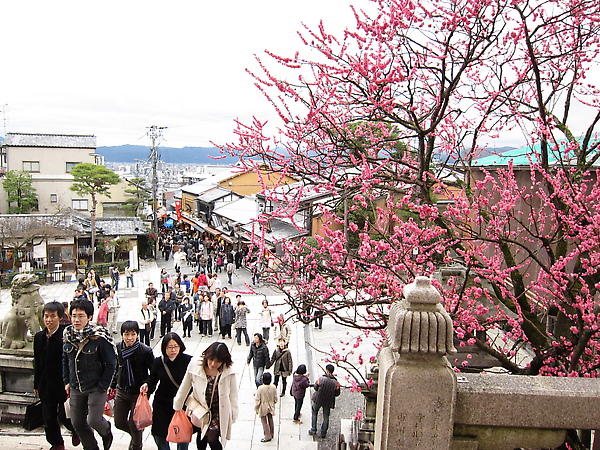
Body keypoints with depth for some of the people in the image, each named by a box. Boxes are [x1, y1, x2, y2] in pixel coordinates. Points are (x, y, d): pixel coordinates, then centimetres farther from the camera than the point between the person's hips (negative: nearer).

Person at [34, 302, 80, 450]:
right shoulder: (39, 337, 5)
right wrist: (36, 384, 14)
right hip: (46, 386, 6)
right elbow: (37, 363, 13)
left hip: (63, 385, -6)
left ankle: (76, 430, 32)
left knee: (64, 416, 1)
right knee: (49, 418, 13)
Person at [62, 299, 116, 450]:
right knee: (77, 423, 11)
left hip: (96, 387, -5)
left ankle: (106, 432, 26)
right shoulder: (67, 336, 0)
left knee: (94, 420, -9)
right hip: (75, 388, 5)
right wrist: (67, 381, 10)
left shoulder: (99, 337, -17)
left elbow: (111, 364, -11)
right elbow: (65, 360, 16)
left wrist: (102, 386, -13)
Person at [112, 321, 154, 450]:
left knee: (134, 424, 2)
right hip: (122, 391, 5)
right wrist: (113, 385, 13)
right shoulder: (118, 348, -6)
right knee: (119, 422, 12)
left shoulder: (145, 351, -19)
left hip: (139, 393, -5)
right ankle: (137, 435, 42)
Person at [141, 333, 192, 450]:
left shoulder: (188, 361, -12)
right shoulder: (158, 362, -4)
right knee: (160, 436, 8)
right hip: (162, 406, 2)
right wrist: (147, 385, -7)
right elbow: (153, 378, 12)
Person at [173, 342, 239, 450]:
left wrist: (233, 417, 1)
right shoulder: (195, 365, -14)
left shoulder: (228, 372, -16)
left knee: (212, 439, -12)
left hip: (219, 412, -2)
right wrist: (177, 407, 10)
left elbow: (233, 395, -4)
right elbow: (184, 388, 0)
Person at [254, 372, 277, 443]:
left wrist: (256, 409, -2)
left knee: (264, 422, 9)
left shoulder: (260, 388, -26)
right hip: (271, 408, 5)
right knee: (270, 420, 21)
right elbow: (275, 398, 0)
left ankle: (267, 437, 15)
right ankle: (271, 434, 35)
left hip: (263, 408, -5)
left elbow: (257, 400, -17)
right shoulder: (273, 387, -13)